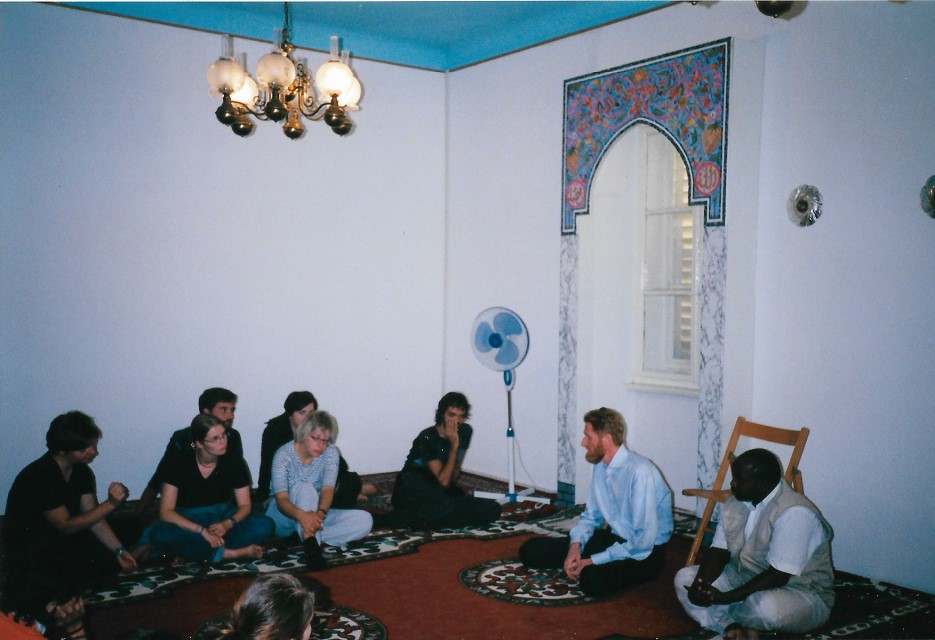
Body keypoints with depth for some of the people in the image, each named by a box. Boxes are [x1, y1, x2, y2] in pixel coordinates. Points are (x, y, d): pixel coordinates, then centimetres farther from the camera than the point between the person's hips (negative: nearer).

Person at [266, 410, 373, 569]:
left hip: (314, 514, 4)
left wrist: (320, 513, -45)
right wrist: (301, 516, -52)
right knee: (306, 488, -35)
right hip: (285, 516, -4)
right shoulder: (284, 454, -19)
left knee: (365, 520, -18)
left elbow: (327, 489, -22)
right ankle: (312, 545, -50)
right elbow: (281, 499, -29)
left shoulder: (330, 452, -8)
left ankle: (305, 537, -26)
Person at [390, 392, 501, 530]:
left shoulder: (465, 432, -1)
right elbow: (443, 481, -21)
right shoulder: (427, 438, -19)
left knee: (493, 509, -16)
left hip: (443, 493, 8)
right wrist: (454, 445, -24)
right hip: (414, 492, -8)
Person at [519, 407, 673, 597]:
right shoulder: (600, 466, 1)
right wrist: (575, 545, -10)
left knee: (592, 578, -38)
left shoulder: (640, 473, -25)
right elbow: (590, 516, 10)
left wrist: (593, 561, -23)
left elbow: (643, 541, -27)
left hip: (643, 552, -7)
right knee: (531, 550, -6)